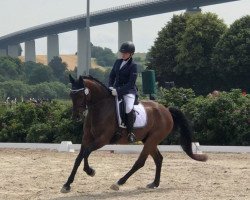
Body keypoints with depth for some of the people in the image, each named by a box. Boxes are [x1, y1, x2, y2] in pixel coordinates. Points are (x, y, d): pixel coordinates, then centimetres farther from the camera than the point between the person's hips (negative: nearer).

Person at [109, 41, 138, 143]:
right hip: (116, 90, 7)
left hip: (128, 91, -7)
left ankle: (130, 132, -17)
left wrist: (119, 91, -22)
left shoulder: (133, 65, -8)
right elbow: (112, 76, 16)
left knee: (129, 109, -31)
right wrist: (110, 87, -4)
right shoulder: (118, 62, 11)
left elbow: (131, 83, -15)